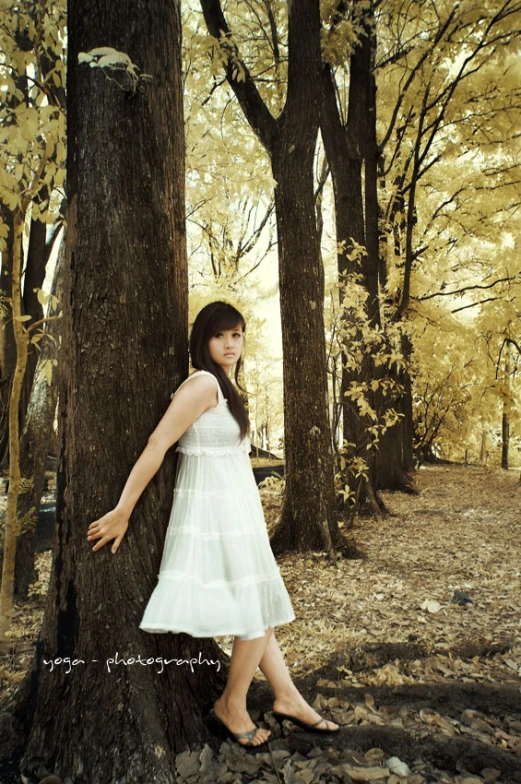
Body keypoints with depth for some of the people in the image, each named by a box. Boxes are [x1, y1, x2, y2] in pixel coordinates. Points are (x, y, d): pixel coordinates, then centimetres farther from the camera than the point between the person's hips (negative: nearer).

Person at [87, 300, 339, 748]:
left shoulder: (224, 387, 12)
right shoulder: (203, 383, -17)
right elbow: (157, 445, -20)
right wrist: (122, 512, -18)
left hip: (234, 512, 9)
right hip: (213, 512, -9)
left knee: (259, 609, 16)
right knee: (256, 611, 2)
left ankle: (287, 697, 29)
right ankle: (231, 706, 21)